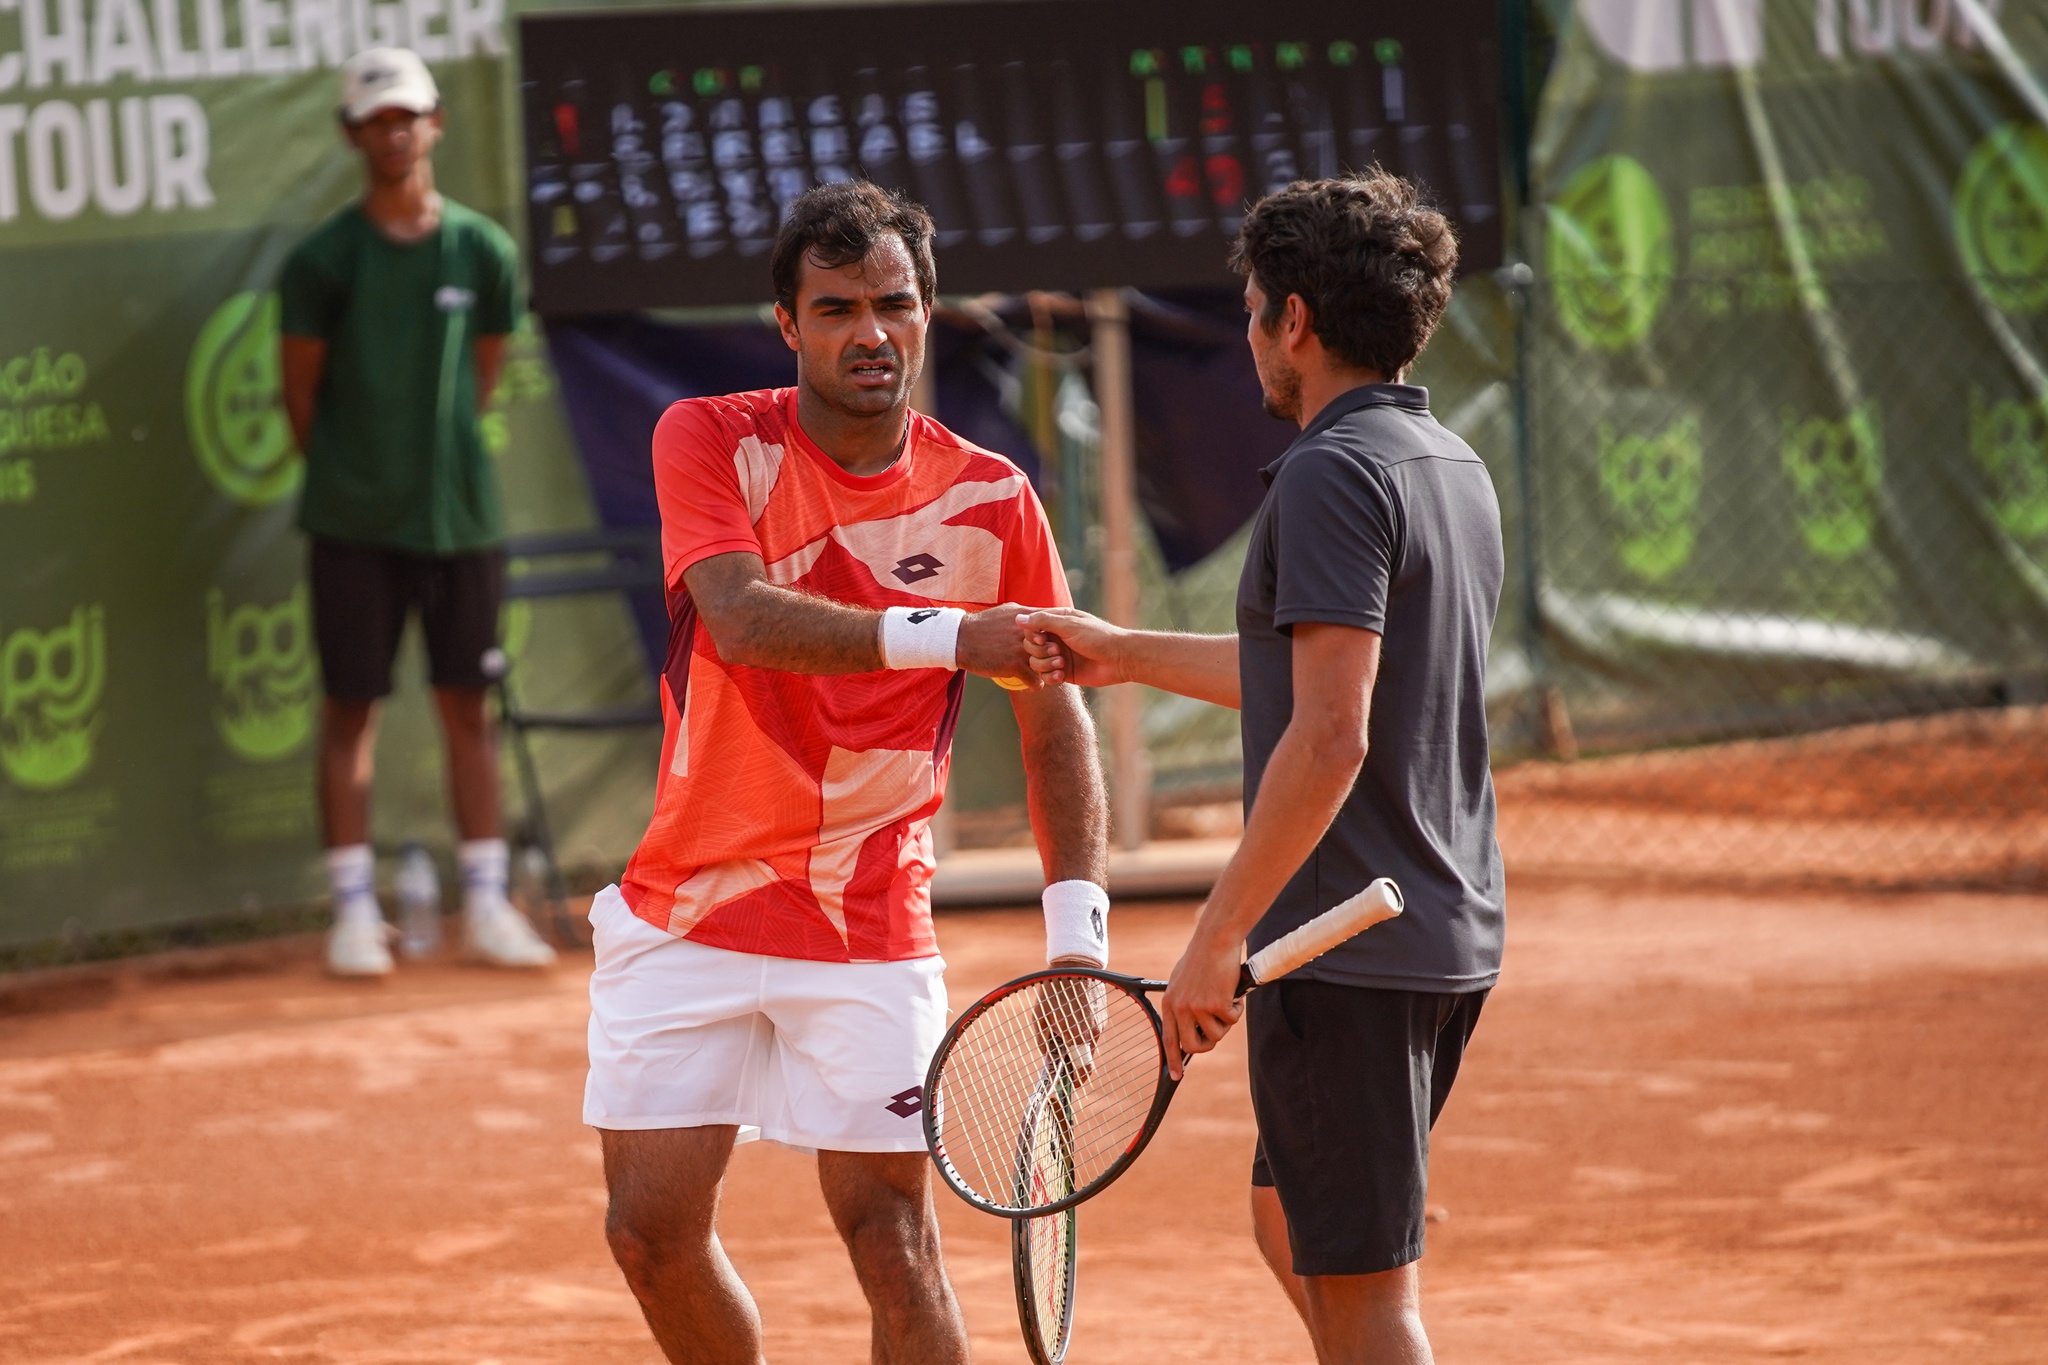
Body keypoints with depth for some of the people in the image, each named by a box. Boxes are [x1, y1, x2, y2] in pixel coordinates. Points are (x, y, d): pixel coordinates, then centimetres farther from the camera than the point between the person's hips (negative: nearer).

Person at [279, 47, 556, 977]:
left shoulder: (483, 252, 3)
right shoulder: (324, 260, -4)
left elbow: (480, 377, 10)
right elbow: (300, 391, 1)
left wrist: (442, 465, 8)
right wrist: (346, 483, 5)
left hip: (461, 514, 2)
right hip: (354, 525, -2)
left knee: (466, 706, 6)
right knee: (350, 707, 2)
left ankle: (486, 906, 11)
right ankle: (355, 911, 7)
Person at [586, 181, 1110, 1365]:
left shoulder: (990, 499, -3)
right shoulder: (711, 442, -7)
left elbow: (1056, 723, 1)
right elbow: (743, 620, -25)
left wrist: (1076, 922, -13)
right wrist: (940, 637, -39)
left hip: (873, 929, 0)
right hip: (688, 911, 1)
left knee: (894, 1243, -6)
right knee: (655, 1234, 1)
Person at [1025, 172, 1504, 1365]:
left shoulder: (1335, 475, -16)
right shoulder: (1453, 466, 13)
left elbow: (1331, 737, -23)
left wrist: (1217, 941, -20)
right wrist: (1127, 654, 33)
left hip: (1347, 945, -9)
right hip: (1452, 936, 9)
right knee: (1292, 1226, 23)